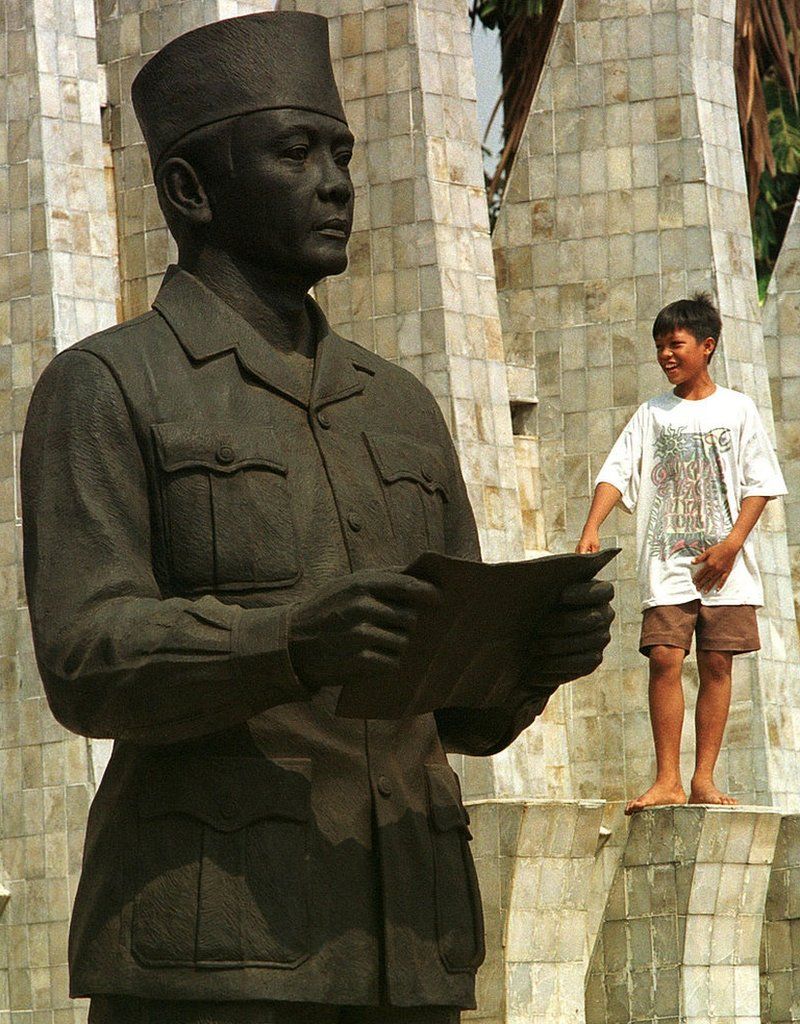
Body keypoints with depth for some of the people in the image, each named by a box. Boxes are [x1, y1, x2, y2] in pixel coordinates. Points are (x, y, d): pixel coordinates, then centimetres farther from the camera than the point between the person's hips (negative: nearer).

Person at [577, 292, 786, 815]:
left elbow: (761, 483, 2)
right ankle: (668, 781, -8)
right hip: (667, 560, 1)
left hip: (724, 562, -1)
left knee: (717, 663, -2)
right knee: (665, 659, -9)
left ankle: (704, 779, 2)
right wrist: (592, 529, -17)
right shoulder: (652, 415, 10)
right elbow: (616, 473, 0)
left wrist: (732, 544, -10)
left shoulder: (736, 409, 5)